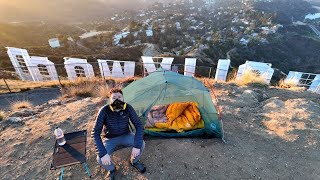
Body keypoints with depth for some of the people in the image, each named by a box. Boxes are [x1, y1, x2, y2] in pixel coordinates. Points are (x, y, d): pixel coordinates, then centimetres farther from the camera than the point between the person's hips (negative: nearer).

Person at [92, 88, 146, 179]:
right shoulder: (104, 111, -26)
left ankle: (134, 161, 12)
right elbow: (95, 133, -24)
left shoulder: (128, 108, -21)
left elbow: (139, 125, -19)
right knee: (100, 159, -24)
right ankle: (111, 169, 13)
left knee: (141, 143, -22)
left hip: (125, 135, 1)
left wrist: (137, 145, -30)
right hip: (111, 139, -1)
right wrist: (103, 153, -31)